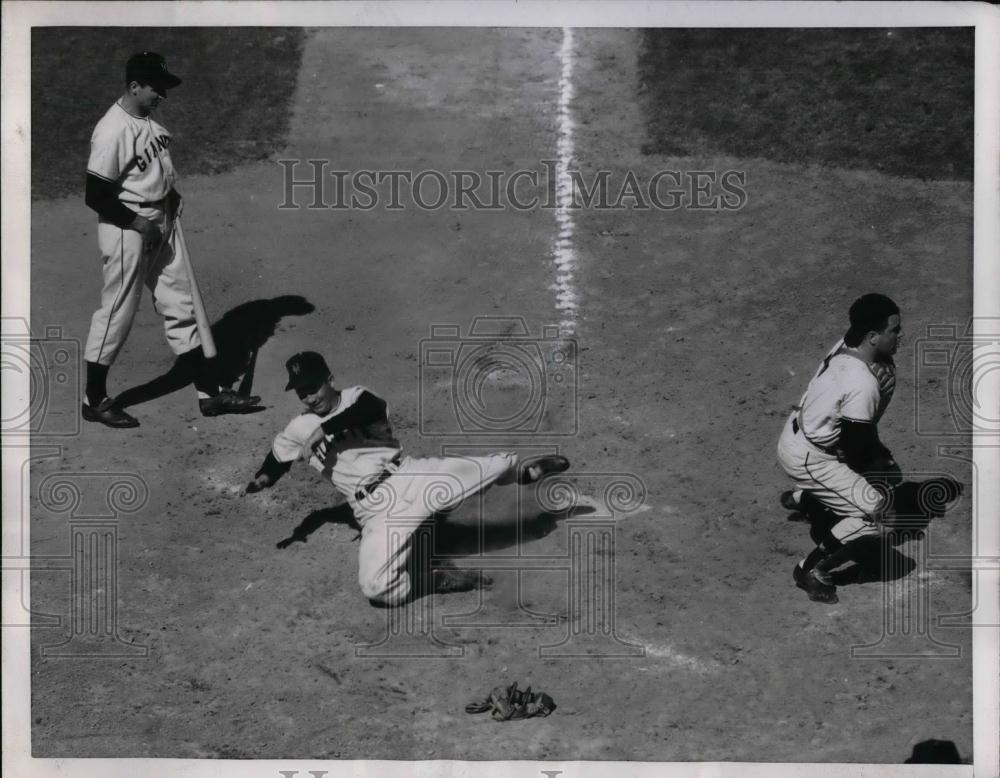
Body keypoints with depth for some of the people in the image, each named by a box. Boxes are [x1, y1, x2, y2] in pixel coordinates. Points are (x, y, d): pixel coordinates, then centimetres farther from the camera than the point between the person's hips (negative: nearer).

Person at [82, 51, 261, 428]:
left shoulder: (148, 120, 5)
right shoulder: (113, 130, -21)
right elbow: (96, 196, -21)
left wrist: (172, 195, 5)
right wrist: (138, 223, -18)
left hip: (162, 223, 9)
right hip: (128, 228, -8)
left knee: (180, 307, 11)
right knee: (117, 313, 3)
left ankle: (209, 392, 18)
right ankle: (95, 400, 18)